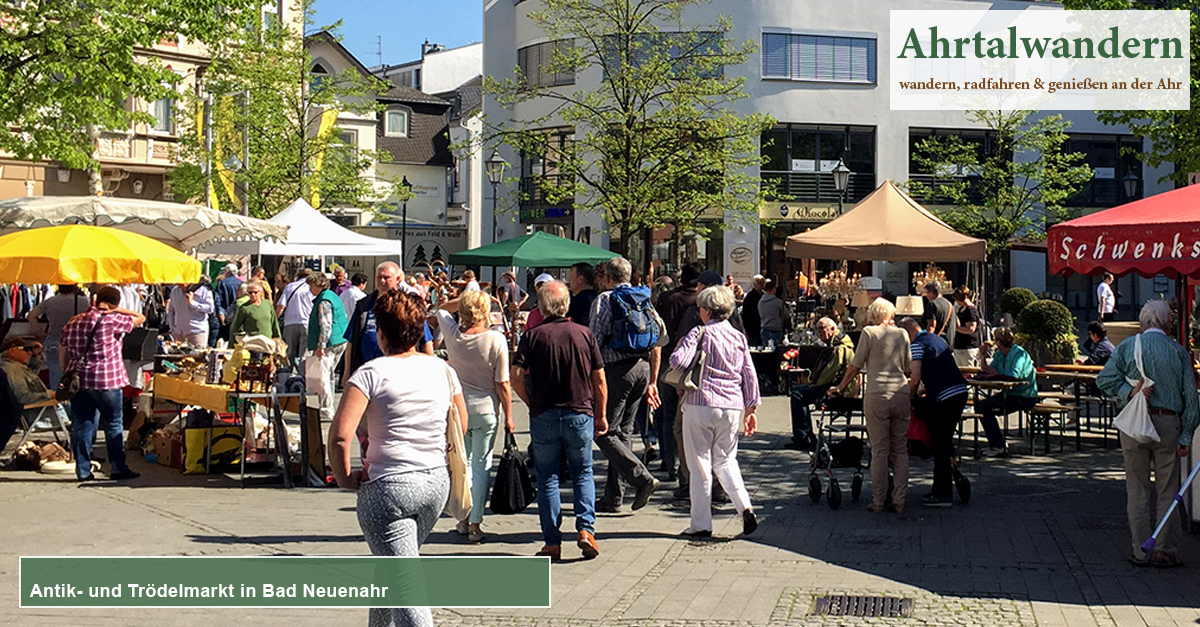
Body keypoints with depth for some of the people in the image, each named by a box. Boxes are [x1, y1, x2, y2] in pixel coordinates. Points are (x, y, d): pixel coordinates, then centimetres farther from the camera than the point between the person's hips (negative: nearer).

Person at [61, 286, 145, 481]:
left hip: (78, 380, 5)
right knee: (113, 425, 5)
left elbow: (62, 354, 14)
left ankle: (82, 470, 8)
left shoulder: (72, 323, 11)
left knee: (81, 426, 7)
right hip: (106, 380, -5)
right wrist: (117, 311, -4)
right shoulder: (111, 320, -9)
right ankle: (118, 468, 7)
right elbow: (140, 318, -3)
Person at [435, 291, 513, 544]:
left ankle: (464, 519, 21)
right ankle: (475, 524, 7)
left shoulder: (452, 333, -6)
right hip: (486, 409, -2)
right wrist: (508, 416, -1)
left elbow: (442, 309, 19)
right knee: (481, 466, 5)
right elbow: (502, 384, -11)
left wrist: (465, 299, 9)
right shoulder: (496, 340, -14)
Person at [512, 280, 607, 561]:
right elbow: (599, 380, 2)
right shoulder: (584, 334, 1)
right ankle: (586, 529, -1)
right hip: (580, 414, 1)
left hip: (544, 416, -1)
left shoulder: (533, 336, -3)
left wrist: (532, 403, 5)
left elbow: (516, 377, -11)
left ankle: (552, 543, 8)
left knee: (547, 478, 8)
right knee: (582, 473, 17)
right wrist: (601, 415, 11)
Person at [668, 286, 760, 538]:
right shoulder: (739, 337, 10)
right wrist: (750, 408, 17)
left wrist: (681, 344, 4)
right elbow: (750, 375, 11)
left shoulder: (700, 333, -6)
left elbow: (678, 361, -17)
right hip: (732, 406, 5)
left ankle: (701, 524, 6)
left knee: (700, 464, 3)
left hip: (701, 404, -5)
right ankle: (745, 507, -1)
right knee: (726, 460, 18)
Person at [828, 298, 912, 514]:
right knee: (900, 449, 8)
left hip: (877, 395, -3)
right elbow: (908, 369, 16)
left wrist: (840, 388, 13)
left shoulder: (869, 333, 1)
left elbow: (855, 367, 2)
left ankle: (878, 502, 5)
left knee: (879, 450, 1)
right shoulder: (902, 334, 12)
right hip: (901, 394, 3)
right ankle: (899, 501, 7)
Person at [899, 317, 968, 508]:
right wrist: (925, 391, 30)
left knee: (939, 447, -1)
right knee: (944, 444, 16)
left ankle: (943, 495, 2)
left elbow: (915, 378, -11)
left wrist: (910, 397, 5)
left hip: (944, 398, -9)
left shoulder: (917, 345, -4)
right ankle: (941, 490, 23)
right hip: (961, 392, 9)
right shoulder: (939, 340, 23)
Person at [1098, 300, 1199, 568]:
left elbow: (1105, 379, -6)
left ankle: (1141, 551, 9)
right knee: (1167, 490, 7)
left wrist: (1130, 391, -9)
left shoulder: (1128, 346, 2)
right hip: (1169, 423, 0)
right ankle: (1166, 551, 10)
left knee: (1137, 488, 7)